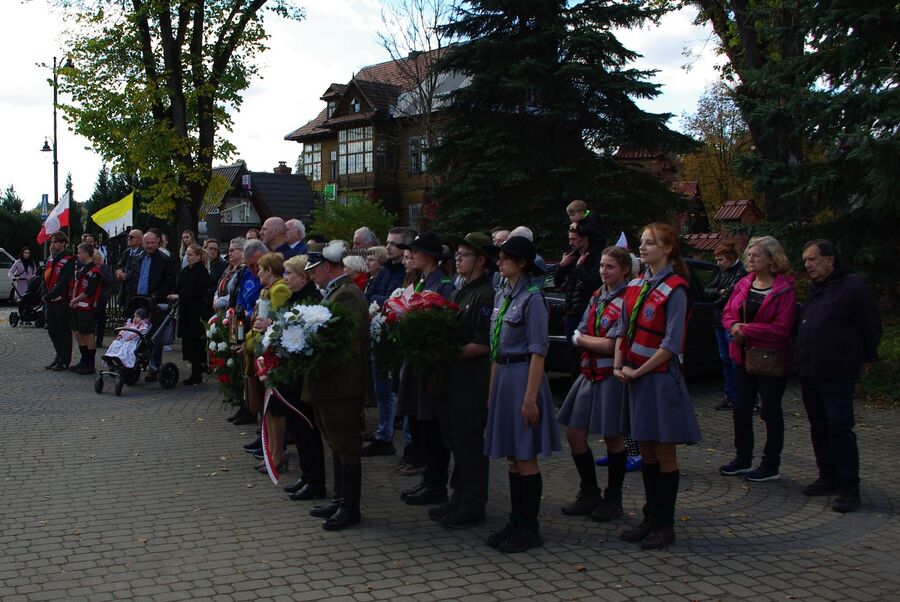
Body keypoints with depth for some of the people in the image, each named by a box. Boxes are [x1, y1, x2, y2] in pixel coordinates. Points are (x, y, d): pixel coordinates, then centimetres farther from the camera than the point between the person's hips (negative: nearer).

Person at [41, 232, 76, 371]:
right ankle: (59, 357, 24)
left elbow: (63, 282, -18)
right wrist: (44, 294, -1)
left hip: (62, 301, -8)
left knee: (63, 332, -1)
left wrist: (49, 296, -18)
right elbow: (46, 278, 15)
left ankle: (64, 361, 5)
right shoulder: (50, 259, 15)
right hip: (50, 301, 8)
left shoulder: (68, 260, -11)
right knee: (52, 331, 13)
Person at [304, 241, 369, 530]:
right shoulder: (335, 291, 14)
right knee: (338, 444, 18)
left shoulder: (347, 295, -18)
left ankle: (350, 507, 9)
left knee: (346, 444, 0)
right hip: (330, 382, 10)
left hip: (341, 384, -10)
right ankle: (340, 498, 29)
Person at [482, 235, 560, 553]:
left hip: (523, 377, -8)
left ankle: (529, 529, 9)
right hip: (502, 377, 8)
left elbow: (538, 351, -16)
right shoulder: (502, 296, 13)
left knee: (525, 458, -1)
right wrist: (492, 389, 14)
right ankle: (516, 522, 22)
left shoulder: (532, 298, -12)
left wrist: (530, 397, -19)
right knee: (512, 458, 13)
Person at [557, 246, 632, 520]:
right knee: (574, 435, 8)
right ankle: (590, 495, 25)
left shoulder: (627, 301, -12)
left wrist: (584, 338, -3)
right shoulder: (596, 297, 11)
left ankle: (613, 500, 22)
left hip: (612, 377, -7)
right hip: (589, 373, 7)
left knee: (613, 437, 5)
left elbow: (614, 345, -17)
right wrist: (599, 342, -11)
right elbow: (578, 337, 7)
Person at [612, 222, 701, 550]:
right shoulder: (636, 285, 10)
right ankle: (651, 517, 24)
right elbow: (622, 328, 13)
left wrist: (637, 371, -13)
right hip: (635, 376, 7)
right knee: (646, 449, 13)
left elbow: (671, 344, -15)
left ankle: (665, 524, 13)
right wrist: (618, 365, -1)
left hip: (660, 377, -7)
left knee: (664, 451, 3)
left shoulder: (674, 290, -12)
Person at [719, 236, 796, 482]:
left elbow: (781, 328, -20)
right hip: (743, 357, 7)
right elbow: (727, 313, 8)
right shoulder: (743, 284, 6)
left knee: (771, 411, 5)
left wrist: (746, 329, -20)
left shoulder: (784, 290, -14)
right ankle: (743, 459, 27)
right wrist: (734, 326, -14)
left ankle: (771, 466, 16)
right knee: (741, 410, 13)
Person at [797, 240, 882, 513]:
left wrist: (865, 359, 2)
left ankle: (849, 489, -4)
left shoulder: (853, 286, -8)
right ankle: (828, 479, 23)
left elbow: (871, 327, -6)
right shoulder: (815, 290, 18)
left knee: (840, 429, -8)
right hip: (810, 372, 8)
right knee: (819, 427, 13)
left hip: (837, 374, -8)